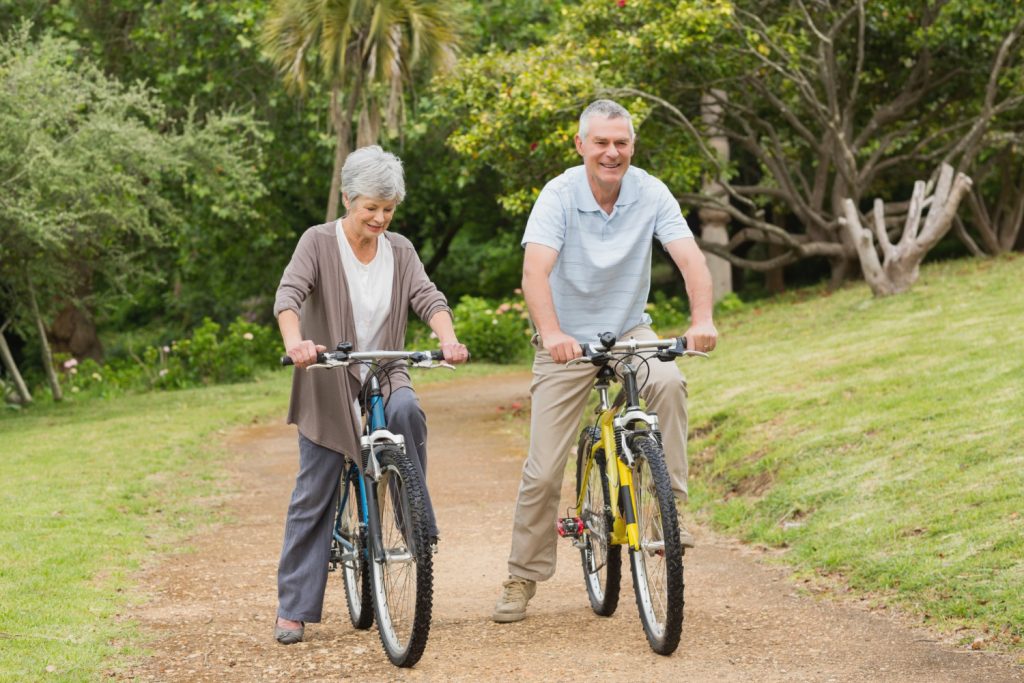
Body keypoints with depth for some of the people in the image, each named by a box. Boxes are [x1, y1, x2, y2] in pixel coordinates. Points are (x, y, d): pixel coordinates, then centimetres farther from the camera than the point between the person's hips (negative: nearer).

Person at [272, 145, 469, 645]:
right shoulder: (319, 243, -7)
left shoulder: (399, 251, 5)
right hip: (328, 383, -2)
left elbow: (428, 298, -7)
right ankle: (293, 609, 4)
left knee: (407, 411, -33)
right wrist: (295, 341, -41)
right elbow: (288, 295, -20)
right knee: (313, 496, -3)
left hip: (384, 376, 2)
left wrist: (448, 340, -29)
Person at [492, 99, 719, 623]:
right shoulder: (559, 195, -17)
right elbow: (535, 271, -30)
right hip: (566, 343, -1)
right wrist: (551, 334, -47)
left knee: (668, 383, -33)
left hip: (628, 330, 1)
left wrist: (702, 320, -40)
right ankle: (522, 578, 14)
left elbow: (690, 258, -21)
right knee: (543, 471, -3)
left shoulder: (650, 194, -11)